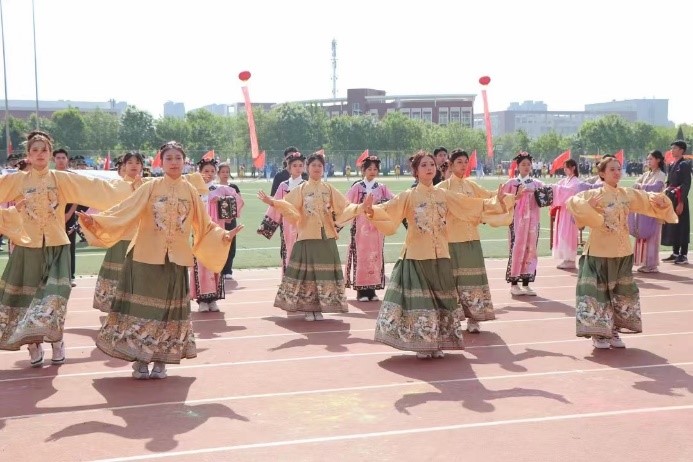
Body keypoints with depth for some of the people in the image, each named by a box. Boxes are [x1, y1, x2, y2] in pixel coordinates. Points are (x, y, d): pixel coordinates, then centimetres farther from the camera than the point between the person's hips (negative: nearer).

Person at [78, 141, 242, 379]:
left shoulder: (190, 192, 6)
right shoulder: (150, 188, -1)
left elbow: (204, 226, 10)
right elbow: (123, 213, -4)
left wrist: (222, 236, -4)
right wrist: (96, 221, -15)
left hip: (175, 260, 2)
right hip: (146, 258, -2)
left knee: (168, 310, 6)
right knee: (143, 308, 0)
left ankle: (161, 362, 17)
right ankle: (139, 361, 11)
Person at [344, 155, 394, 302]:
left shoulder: (382, 188, 10)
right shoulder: (357, 187, 3)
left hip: (376, 227, 3)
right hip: (361, 227, -3)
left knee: (375, 256, 3)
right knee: (361, 256, -4)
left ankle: (372, 289, 9)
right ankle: (361, 290, 1)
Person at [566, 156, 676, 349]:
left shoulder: (628, 194, 7)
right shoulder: (595, 195, -10)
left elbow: (650, 200, 18)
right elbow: (572, 202, -24)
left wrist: (660, 201, -3)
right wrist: (595, 218, -33)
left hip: (622, 252, 6)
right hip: (600, 252, -6)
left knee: (621, 291, 11)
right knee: (599, 291, -2)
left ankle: (613, 331, 24)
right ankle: (598, 334, 8)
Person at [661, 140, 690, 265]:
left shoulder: (685, 165, -10)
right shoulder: (671, 165, 15)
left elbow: (686, 185, -15)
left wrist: (681, 203, -20)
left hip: (679, 199, -8)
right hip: (670, 199, 8)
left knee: (681, 227, -4)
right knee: (672, 226, 10)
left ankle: (684, 255, 1)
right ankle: (675, 253, 18)